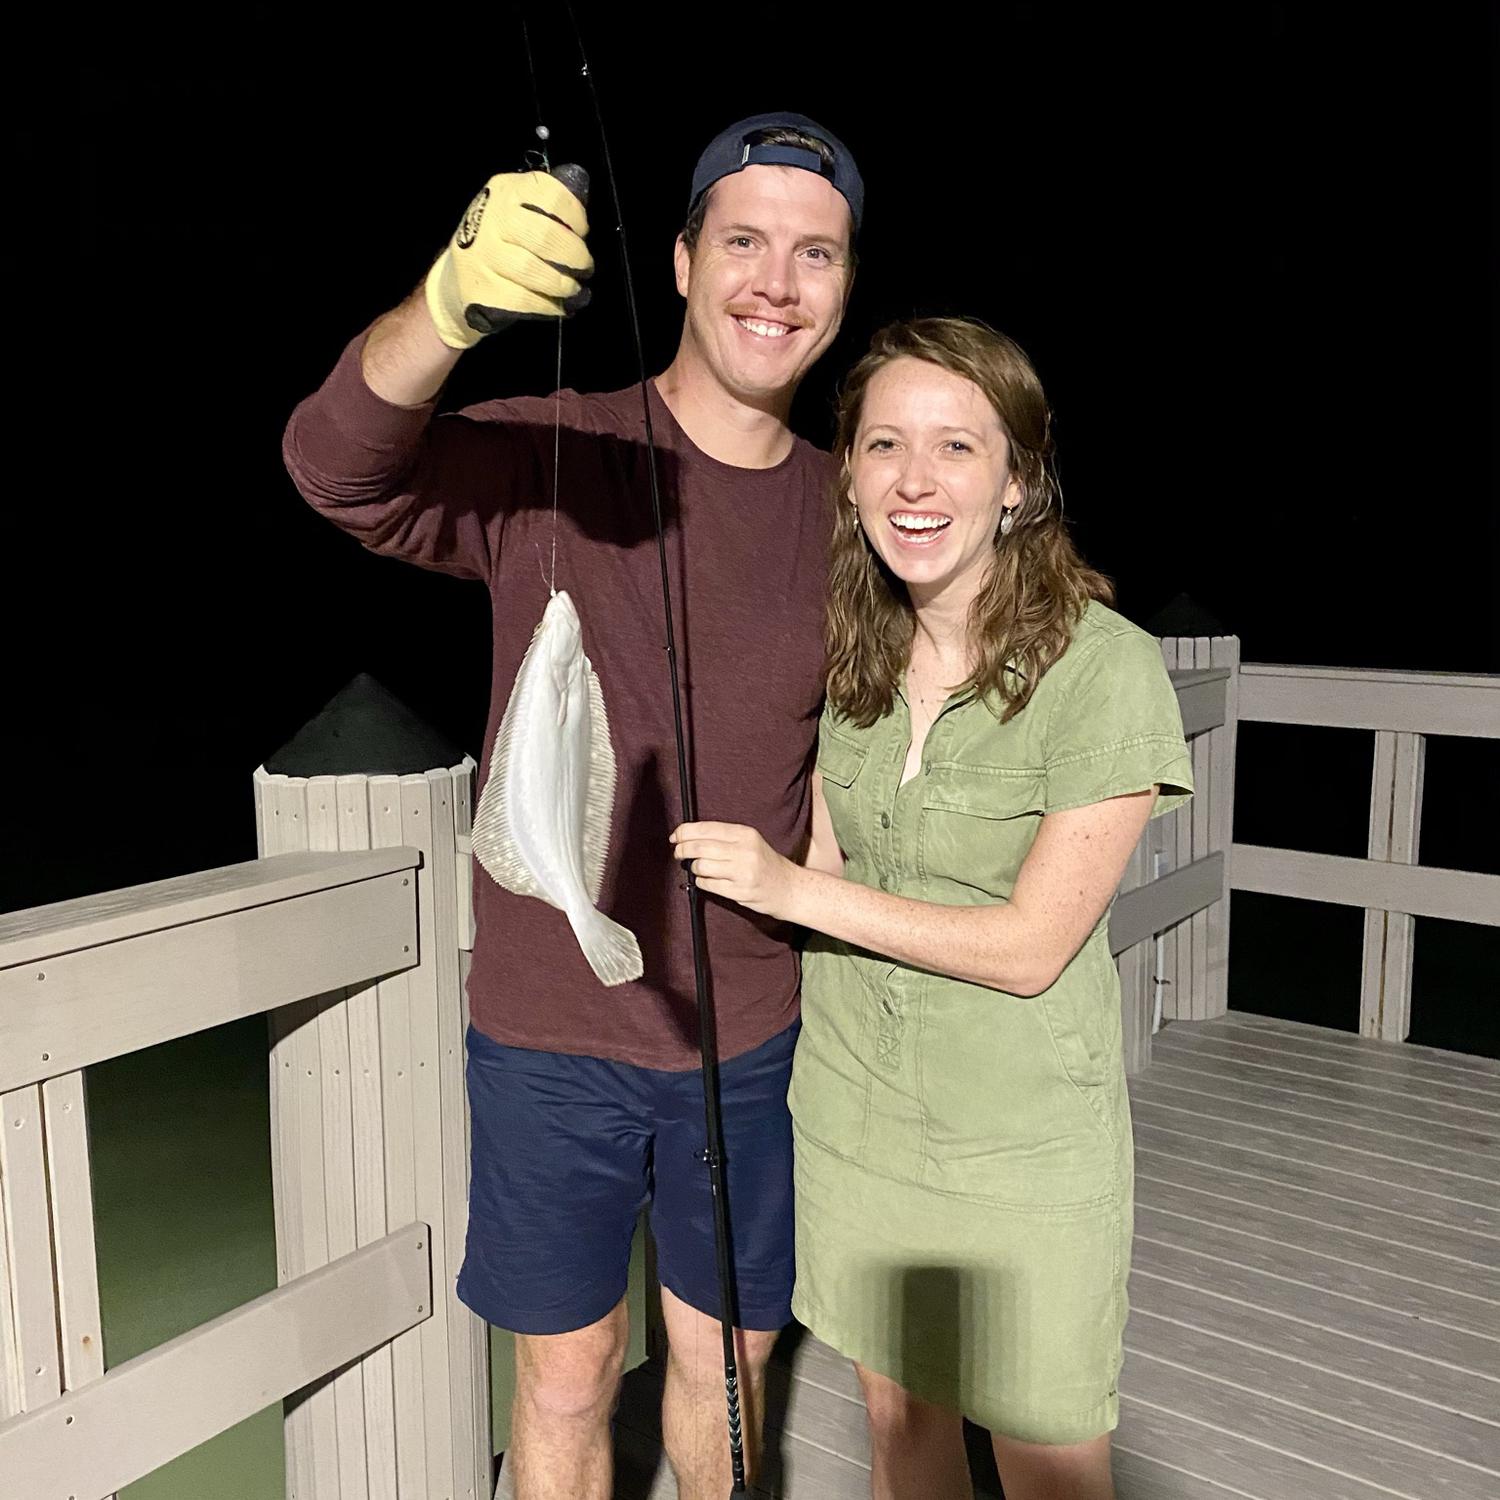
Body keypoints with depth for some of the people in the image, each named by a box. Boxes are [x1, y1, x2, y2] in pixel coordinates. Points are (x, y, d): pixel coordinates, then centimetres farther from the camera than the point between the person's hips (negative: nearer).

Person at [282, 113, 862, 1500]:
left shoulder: (844, 513, 0)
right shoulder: (556, 459, -11)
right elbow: (340, 466, -31)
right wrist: (451, 308, -49)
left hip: (750, 1031, 3)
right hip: (553, 1029, -3)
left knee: (724, 1351, 21)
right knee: (568, 1375, 14)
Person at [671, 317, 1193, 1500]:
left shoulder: (1103, 667, -20)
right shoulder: (848, 652, -2)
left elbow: (1031, 946, -19)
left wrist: (792, 888, -19)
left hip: (1023, 1138, -4)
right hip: (853, 1101, 5)